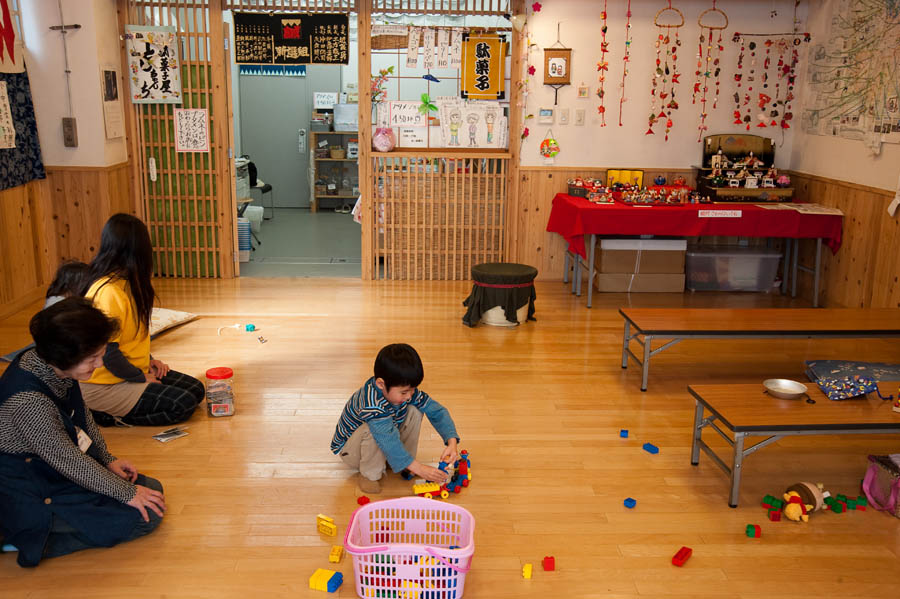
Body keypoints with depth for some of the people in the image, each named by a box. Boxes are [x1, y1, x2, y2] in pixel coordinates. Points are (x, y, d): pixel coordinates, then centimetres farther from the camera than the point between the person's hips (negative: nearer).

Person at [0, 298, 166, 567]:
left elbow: (84, 417, 12)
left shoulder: (51, 367, -5)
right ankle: (33, 540, -6)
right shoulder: (28, 400, -33)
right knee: (145, 513, -13)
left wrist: (108, 460, 7)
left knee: (151, 489, 8)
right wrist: (127, 493, -16)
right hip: (32, 498, -10)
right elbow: (67, 460, -25)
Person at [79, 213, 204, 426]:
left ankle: (112, 410, 6)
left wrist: (148, 360, 4)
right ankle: (108, 415, -4)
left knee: (196, 389, 3)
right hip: (103, 385, -10)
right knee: (183, 404, -18)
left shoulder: (126, 282, 5)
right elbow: (108, 353, -25)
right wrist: (142, 379, -13)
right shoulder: (108, 292, -25)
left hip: (133, 371, 10)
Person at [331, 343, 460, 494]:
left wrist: (452, 442, -28)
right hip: (350, 450, -7)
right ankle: (370, 475, -14)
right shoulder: (371, 402, -40)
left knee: (414, 410, -11)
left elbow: (437, 411, -14)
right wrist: (418, 468, -43)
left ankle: (404, 465, -2)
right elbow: (388, 440, -43)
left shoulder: (406, 390, -18)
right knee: (375, 430, -38)